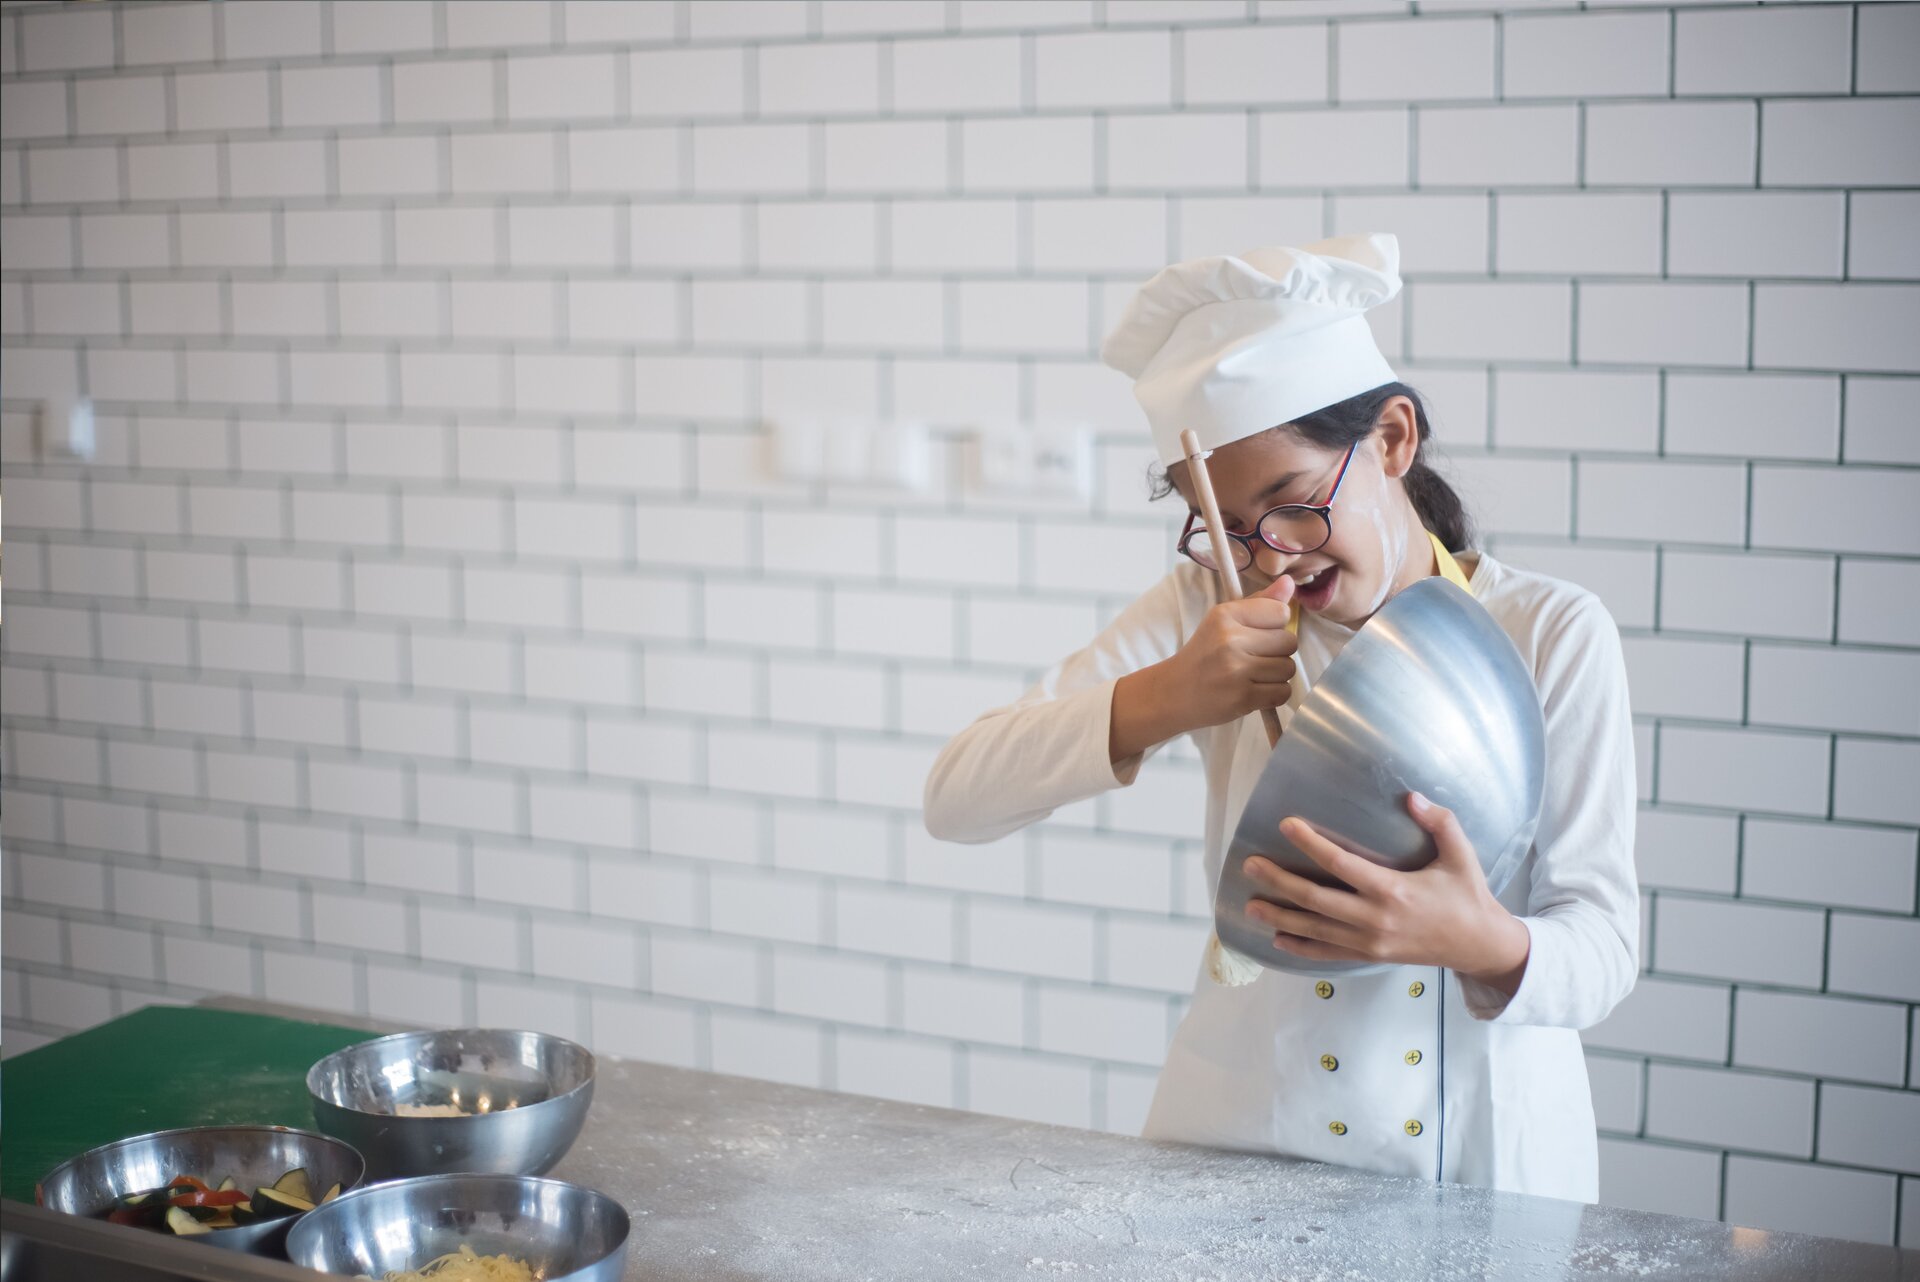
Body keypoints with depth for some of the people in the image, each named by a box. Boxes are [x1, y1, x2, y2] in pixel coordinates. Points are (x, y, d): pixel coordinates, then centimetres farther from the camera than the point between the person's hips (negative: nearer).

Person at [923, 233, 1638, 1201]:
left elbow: (1602, 943, -4)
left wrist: (1487, 945, -26)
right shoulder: (1210, 607, 2)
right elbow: (957, 797, -6)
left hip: (1487, 1151, 1)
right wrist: (1158, 702, -21)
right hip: (1239, 1135, -1)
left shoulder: (1554, 637, -2)